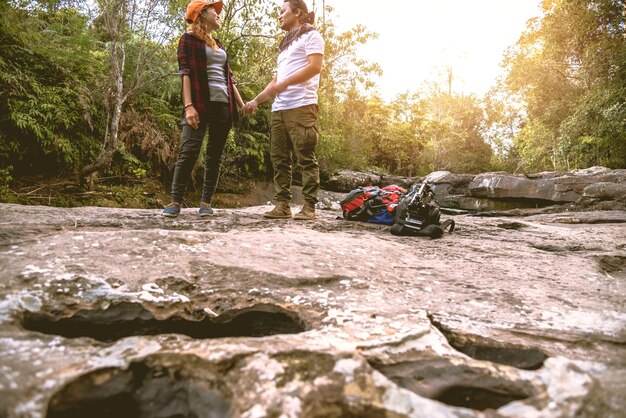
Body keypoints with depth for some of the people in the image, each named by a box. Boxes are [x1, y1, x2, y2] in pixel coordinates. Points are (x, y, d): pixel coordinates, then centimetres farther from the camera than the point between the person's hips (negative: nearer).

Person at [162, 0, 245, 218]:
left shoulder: (218, 44, 24)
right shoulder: (189, 39, 6)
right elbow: (185, 73, -5)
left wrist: (241, 104, 15)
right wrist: (188, 105, -18)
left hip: (223, 105, 6)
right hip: (201, 104, -6)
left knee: (215, 156, 1)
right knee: (189, 152, -12)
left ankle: (206, 202, 4)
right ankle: (175, 202, -8)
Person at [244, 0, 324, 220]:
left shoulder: (311, 35, 7)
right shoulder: (285, 45, 30)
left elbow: (315, 66, -9)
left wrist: (285, 84, -15)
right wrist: (256, 100, 17)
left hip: (301, 106, -8)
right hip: (279, 108, 8)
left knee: (306, 157, -9)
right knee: (279, 158, 1)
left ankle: (309, 207, -8)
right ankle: (282, 204, 4)